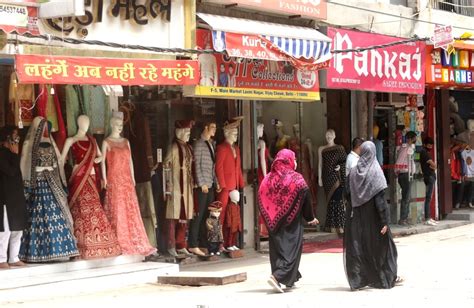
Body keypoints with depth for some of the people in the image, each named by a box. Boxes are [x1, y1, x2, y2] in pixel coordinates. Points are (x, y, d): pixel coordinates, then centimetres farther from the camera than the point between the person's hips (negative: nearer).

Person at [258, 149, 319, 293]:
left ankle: (289, 279, 19)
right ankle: (276, 276, -16)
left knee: (278, 248, 12)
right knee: (291, 249, 0)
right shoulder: (296, 179, -9)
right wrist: (310, 218, 8)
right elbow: (305, 199, -6)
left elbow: (262, 199, 4)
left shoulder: (268, 179, 2)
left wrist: (271, 219, 14)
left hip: (274, 221, 4)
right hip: (292, 222, -4)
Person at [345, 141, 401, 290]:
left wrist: (350, 215, 11)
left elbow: (348, 195, 1)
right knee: (382, 244, 12)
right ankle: (389, 277, 22)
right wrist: (385, 220, -14)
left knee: (357, 247, 7)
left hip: (357, 217, 3)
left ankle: (356, 280, 4)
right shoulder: (375, 172, -12)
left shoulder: (353, 172, -1)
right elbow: (380, 199, -15)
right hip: (372, 217, -3)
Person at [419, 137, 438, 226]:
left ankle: (429, 218, 13)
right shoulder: (423, 152, -10)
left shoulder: (427, 153, 21)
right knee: (428, 198, -12)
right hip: (428, 177, -10)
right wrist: (433, 166, 7)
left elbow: (434, 166, 19)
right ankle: (427, 219, -14)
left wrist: (432, 166, 0)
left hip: (431, 176, 10)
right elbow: (433, 165, -12)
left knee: (429, 198, 10)